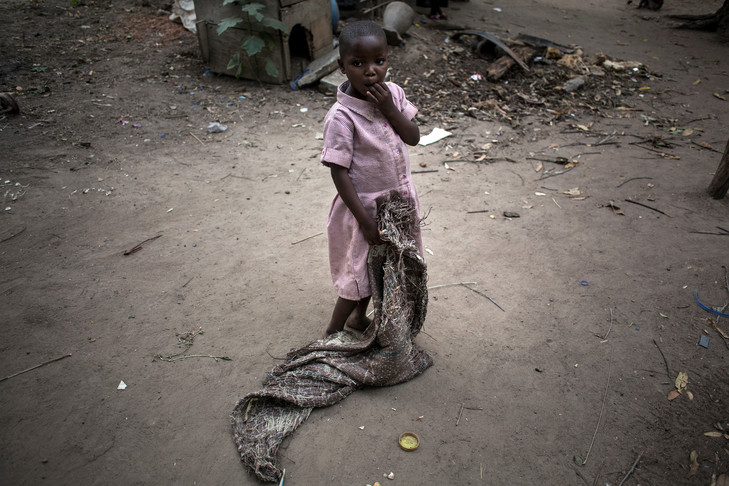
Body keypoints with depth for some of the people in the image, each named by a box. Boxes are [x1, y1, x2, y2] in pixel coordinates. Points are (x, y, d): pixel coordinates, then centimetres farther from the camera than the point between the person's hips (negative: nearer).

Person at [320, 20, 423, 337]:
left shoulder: (393, 93, -6)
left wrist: (389, 108, -21)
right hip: (366, 206, -6)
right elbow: (339, 172, -21)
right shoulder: (341, 117, -24)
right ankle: (333, 330, 34)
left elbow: (414, 137, -4)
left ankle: (359, 316, 48)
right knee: (359, 273, 9)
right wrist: (365, 221, -20)